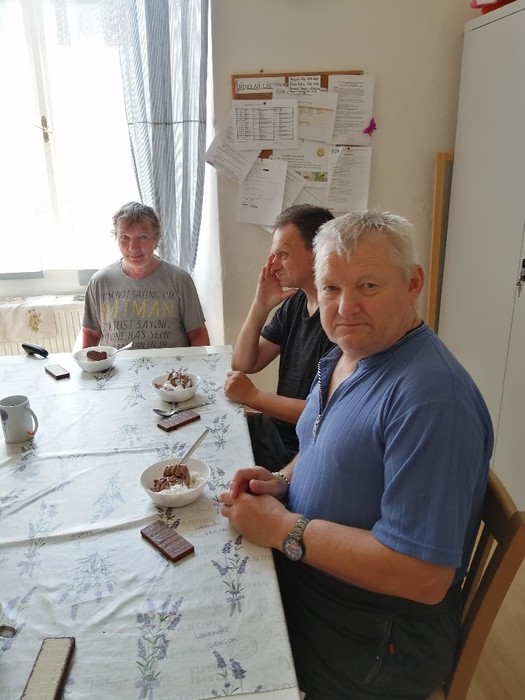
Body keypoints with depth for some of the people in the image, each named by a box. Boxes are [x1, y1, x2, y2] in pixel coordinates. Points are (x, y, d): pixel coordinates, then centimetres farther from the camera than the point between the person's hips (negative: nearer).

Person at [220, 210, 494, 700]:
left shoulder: (432, 397, -28)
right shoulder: (343, 357, 2)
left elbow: (423, 576, -29)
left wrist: (281, 528, -22)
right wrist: (283, 481, -5)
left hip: (369, 640, -7)